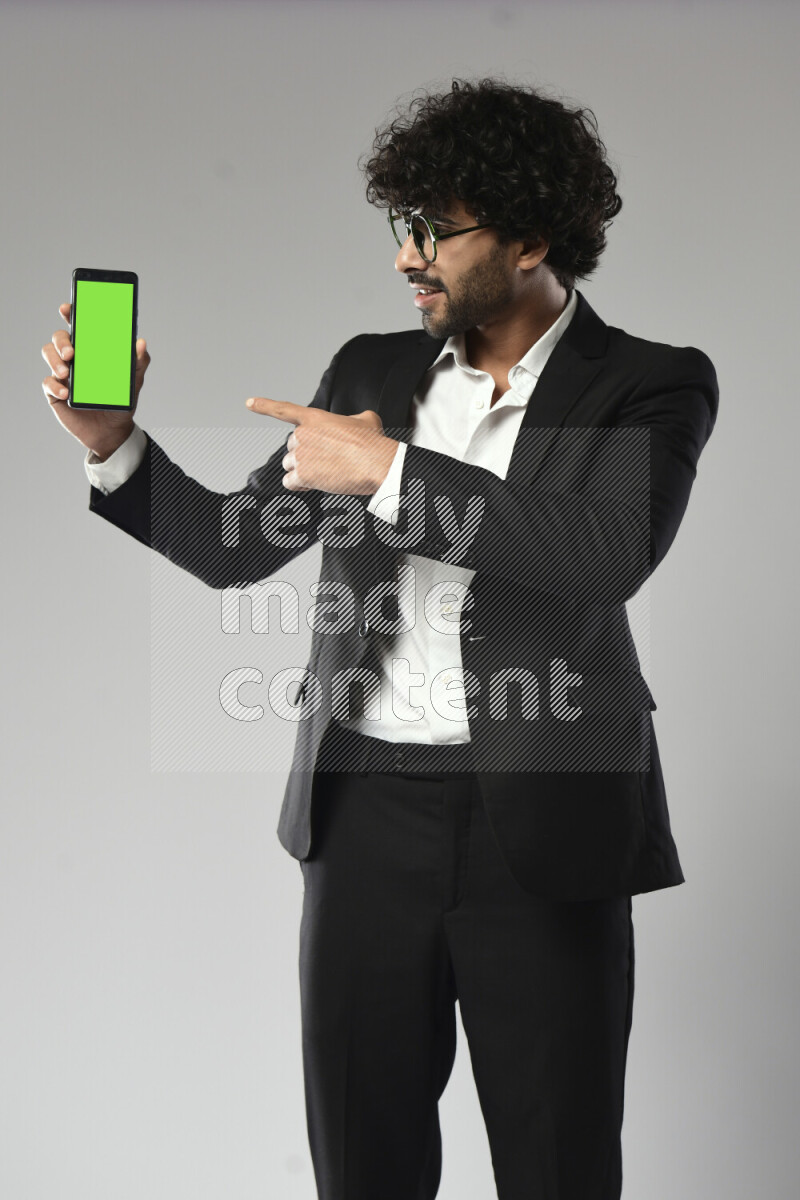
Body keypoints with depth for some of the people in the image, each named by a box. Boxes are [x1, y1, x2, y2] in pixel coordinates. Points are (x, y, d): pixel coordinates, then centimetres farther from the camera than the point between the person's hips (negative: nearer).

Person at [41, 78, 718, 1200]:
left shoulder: (655, 385, -2)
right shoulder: (372, 371, 11)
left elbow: (607, 555, -22)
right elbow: (232, 547, 13)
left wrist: (391, 469, -19)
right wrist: (112, 441, -2)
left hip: (543, 824, -3)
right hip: (369, 810, 4)